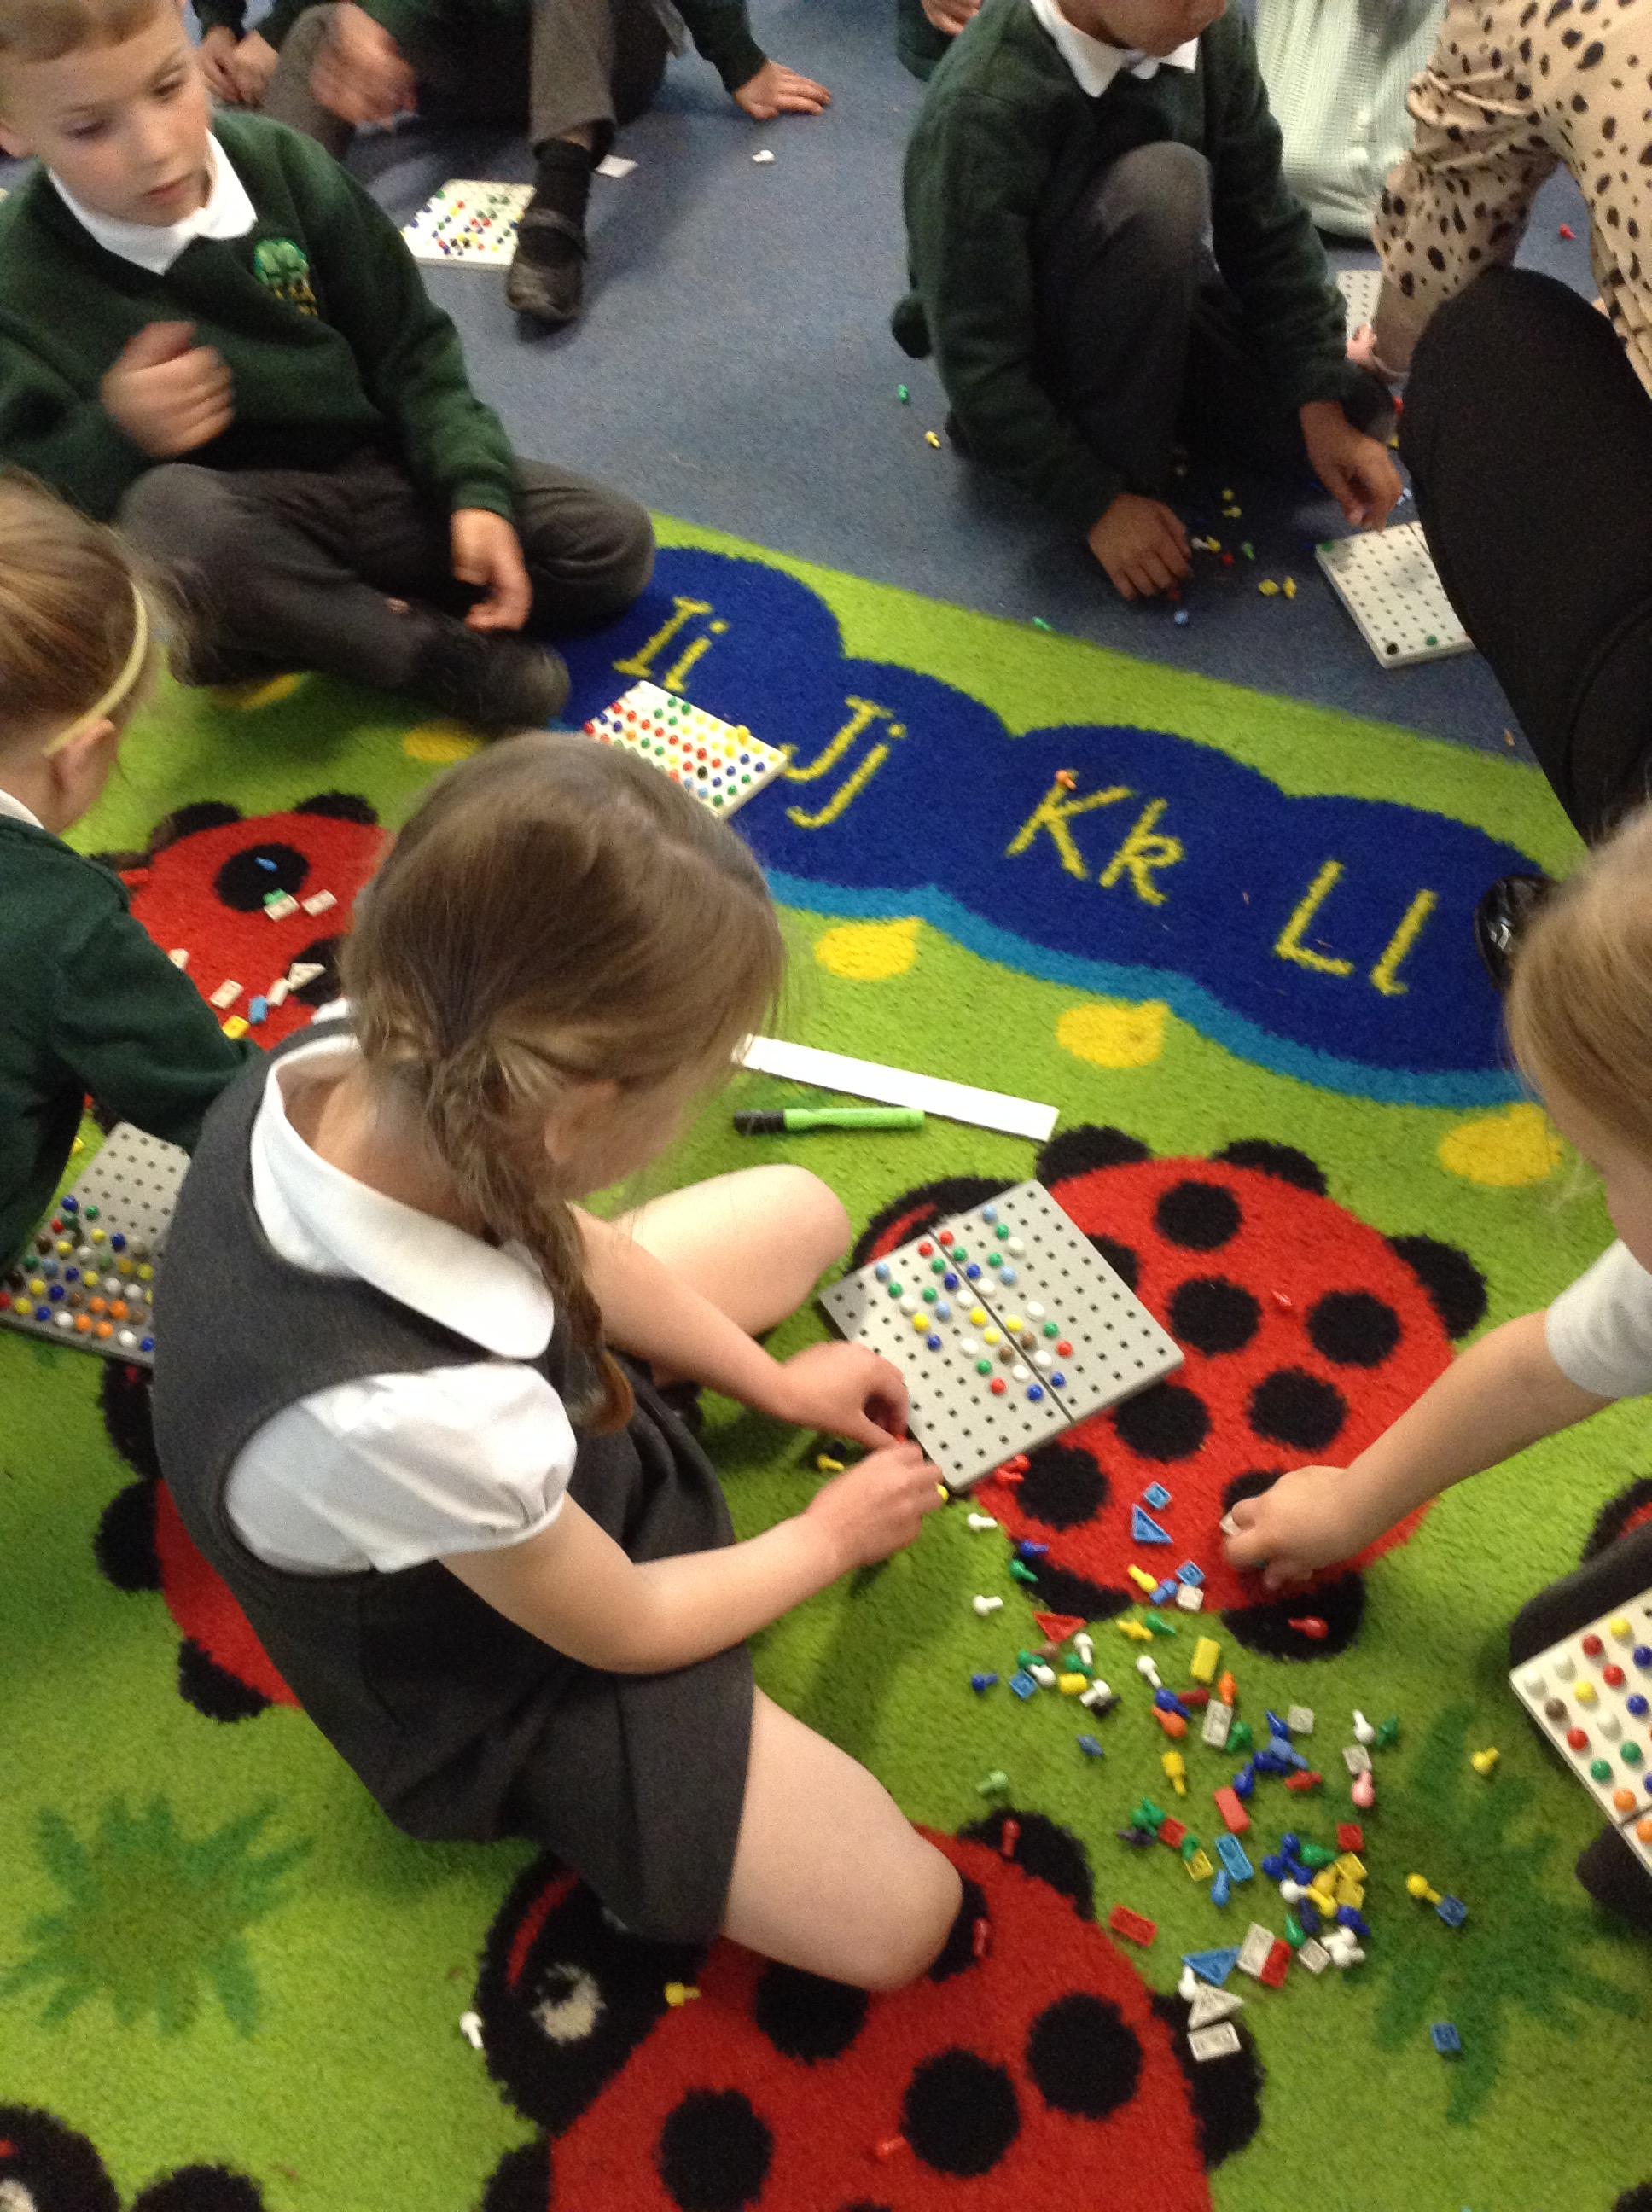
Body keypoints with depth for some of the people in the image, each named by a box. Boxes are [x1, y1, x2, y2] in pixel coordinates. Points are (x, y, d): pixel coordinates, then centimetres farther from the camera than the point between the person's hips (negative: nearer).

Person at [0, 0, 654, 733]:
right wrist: (113, 435, -35)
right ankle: (429, 646, -17)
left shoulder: (281, 165, -8)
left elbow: (409, 349, 1)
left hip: (371, 476, 4)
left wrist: (477, 489, -12)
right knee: (168, 506, -41)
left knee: (614, 542, -6)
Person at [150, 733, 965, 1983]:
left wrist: (772, 1382, 3)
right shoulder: (412, 1418, -47)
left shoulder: (346, 1073, -28)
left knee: (803, 1213, 14)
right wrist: (834, 1535, -5)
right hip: (505, 1666, -6)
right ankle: (576, 1810, 13)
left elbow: (577, 1244, -5)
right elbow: (626, 1629, -23)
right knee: (896, 1922, -4)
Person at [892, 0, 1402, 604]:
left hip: (1151, 315, 6)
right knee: (1157, 184, -34)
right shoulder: (983, 108, -33)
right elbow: (978, 354, -29)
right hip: (1028, 346, -6)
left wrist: (1323, 411, -17)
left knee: (1353, 411, -8)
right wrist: (1100, 504, -27)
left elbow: (1265, 231, -9)